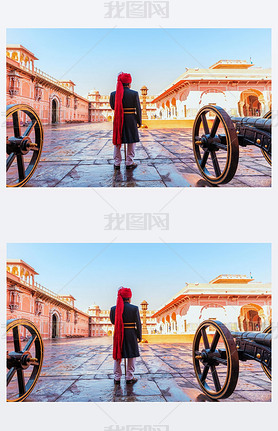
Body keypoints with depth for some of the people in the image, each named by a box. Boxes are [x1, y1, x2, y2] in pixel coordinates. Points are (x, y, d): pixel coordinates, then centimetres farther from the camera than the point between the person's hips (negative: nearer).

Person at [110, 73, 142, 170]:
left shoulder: (113, 94, -3)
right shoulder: (134, 94, -9)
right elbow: (138, 109, -5)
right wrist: (139, 122, 7)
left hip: (118, 120, 3)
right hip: (131, 120, -2)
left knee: (117, 141, 13)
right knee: (131, 142, 9)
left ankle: (117, 163, 14)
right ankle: (129, 163, 10)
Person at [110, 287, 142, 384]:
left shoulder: (114, 309, -3)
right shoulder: (134, 308, -10)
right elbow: (138, 324, -5)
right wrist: (139, 336, 7)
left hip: (118, 334, 3)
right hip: (131, 335, -2)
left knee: (117, 356, 14)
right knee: (132, 356, 11)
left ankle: (117, 378, 16)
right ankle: (129, 378, 13)